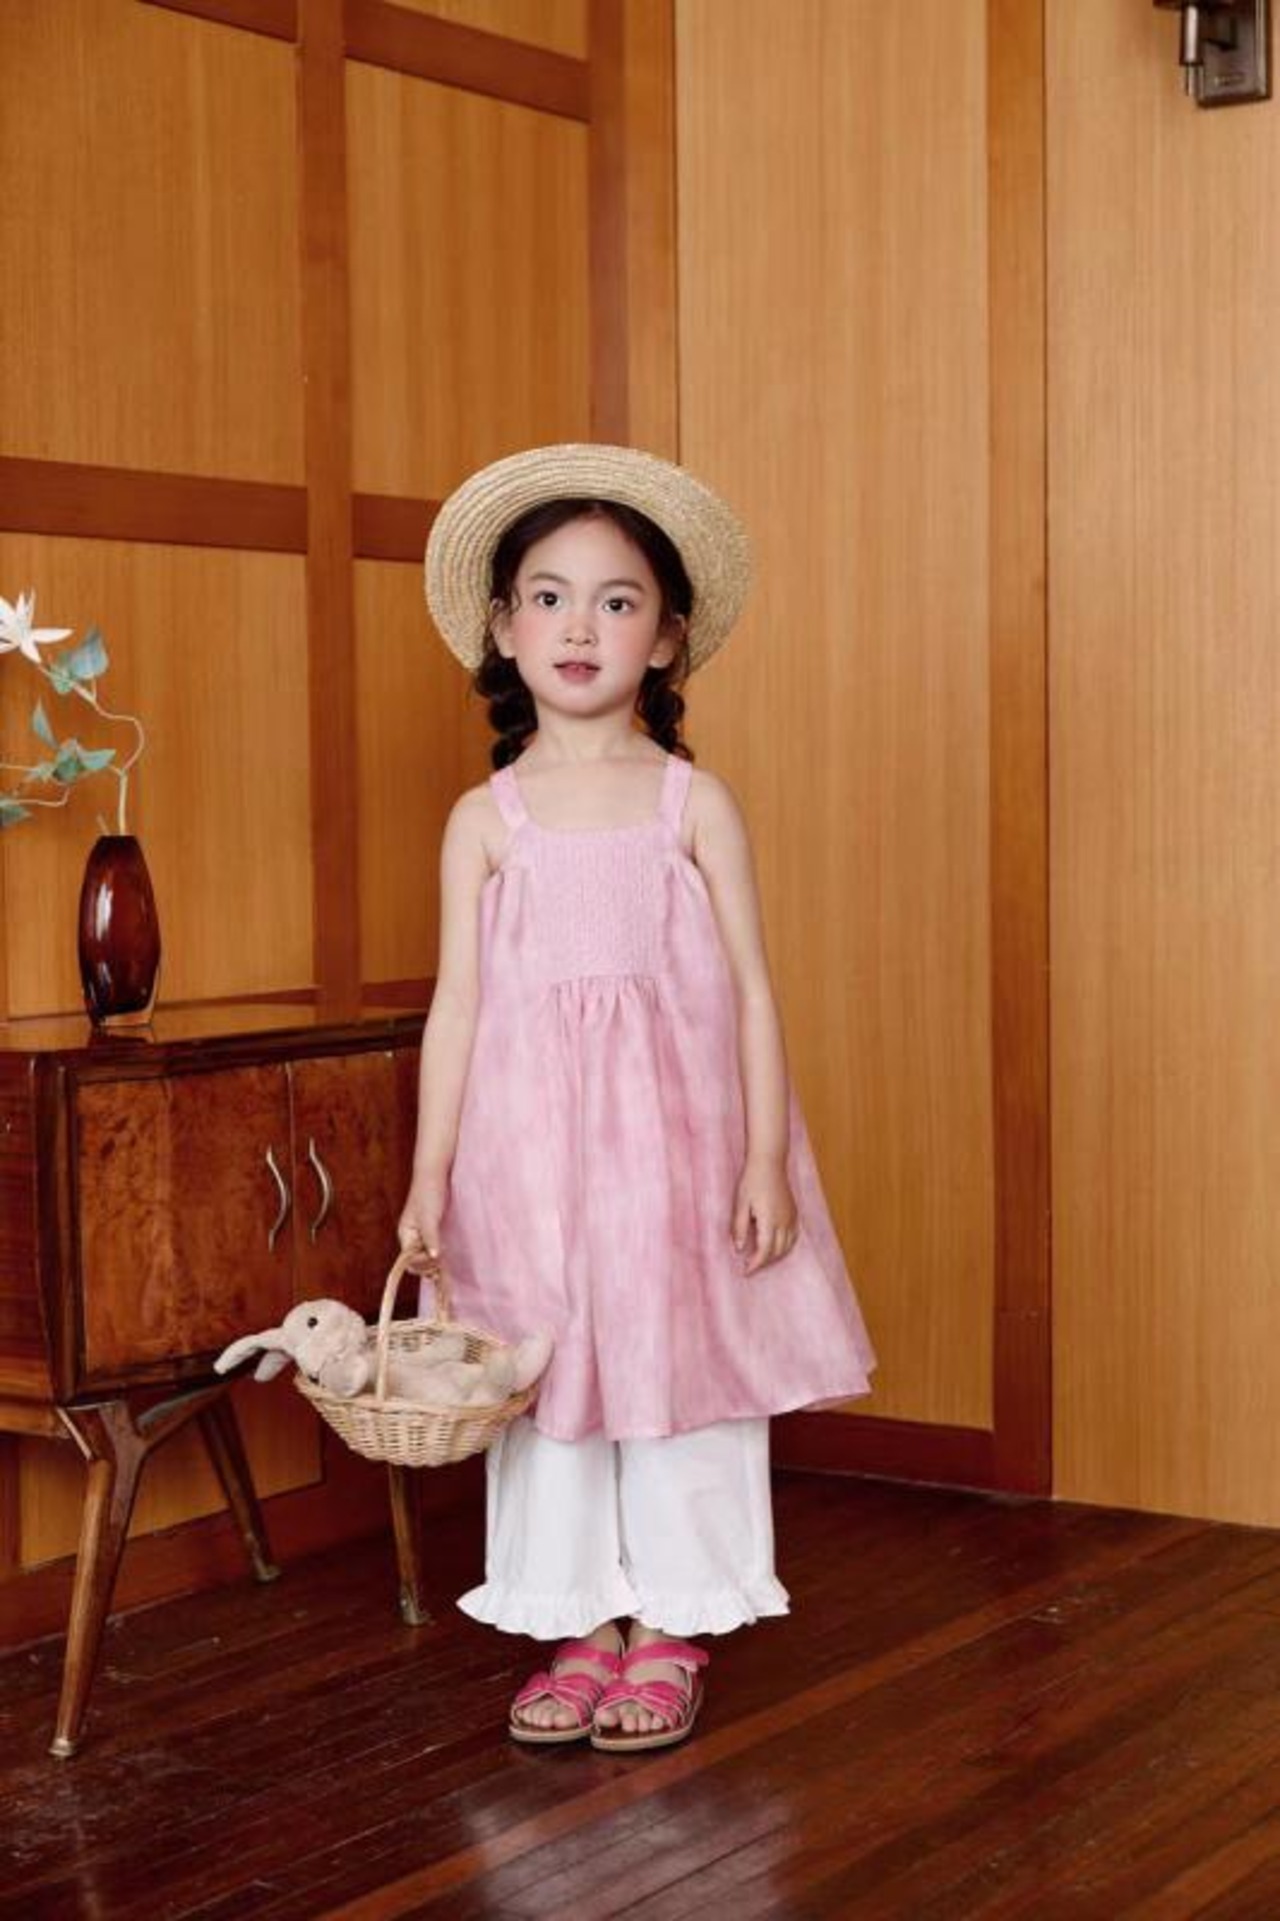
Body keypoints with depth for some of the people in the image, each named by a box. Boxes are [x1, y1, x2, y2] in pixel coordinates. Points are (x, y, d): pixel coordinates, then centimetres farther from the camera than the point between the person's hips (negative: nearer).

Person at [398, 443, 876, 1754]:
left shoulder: (694, 803, 1)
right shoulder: (486, 819, 3)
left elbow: (751, 988, 0)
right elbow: (457, 1002, 3)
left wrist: (765, 1156, -6)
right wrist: (431, 1173, -1)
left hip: (677, 1134, -1)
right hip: (530, 1143, 1)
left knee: (679, 1368, 4)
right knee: (550, 1384, 7)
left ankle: (670, 1632, 19)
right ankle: (580, 1630, 21)